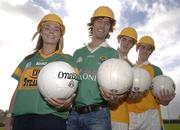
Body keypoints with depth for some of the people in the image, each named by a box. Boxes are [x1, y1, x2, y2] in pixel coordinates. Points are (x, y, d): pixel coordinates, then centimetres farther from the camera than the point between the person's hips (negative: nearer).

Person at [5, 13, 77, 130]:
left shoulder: (67, 59, 6)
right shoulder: (28, 59, 16)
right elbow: (18, 90, 16)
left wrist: (66, 103, -21)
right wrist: (9, 118, 11)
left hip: (51, 118, -3)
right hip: (21, 118, 3)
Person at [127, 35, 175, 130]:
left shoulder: (155, 70, 7)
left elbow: (160, 93, 1)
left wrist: (164, 100, -23)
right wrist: (128, 96, -14)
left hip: (151, 114, -1)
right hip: (131, 114, 2)